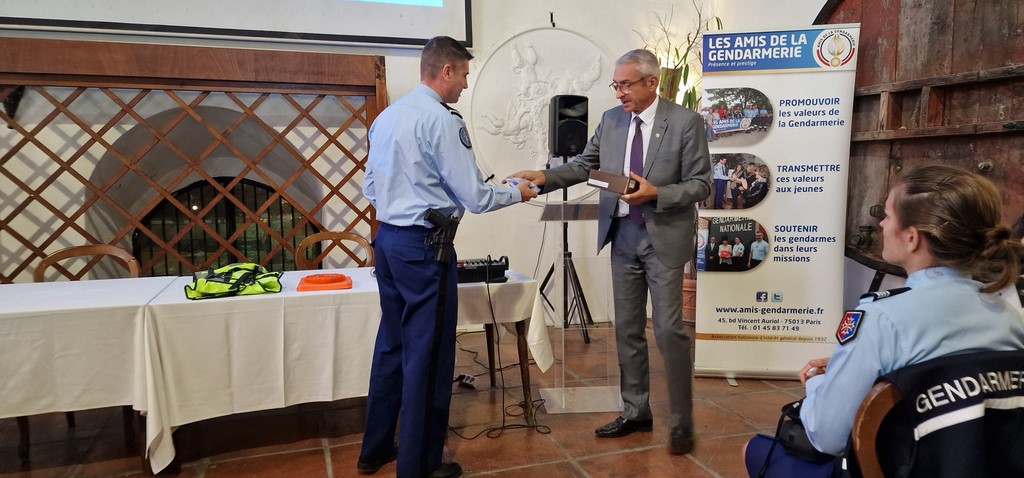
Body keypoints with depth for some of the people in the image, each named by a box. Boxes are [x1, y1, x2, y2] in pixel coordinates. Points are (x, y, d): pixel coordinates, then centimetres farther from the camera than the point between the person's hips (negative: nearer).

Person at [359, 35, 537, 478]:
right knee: (427, 353, 2)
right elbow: (474, 196, -13)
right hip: (425, 245, -8)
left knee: (392, 344, 17)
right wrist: (516, 193, 4)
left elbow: (370, 188, 17)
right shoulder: (442, 120, -14)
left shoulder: (385, 117, 11)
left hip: (387, 238, 9)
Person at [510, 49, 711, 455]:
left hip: (663, 237, -5)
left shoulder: (685, 122, -8)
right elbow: (584, 165, 7)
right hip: (623, 236, 5)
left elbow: (701, 184, -9)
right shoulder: (611, 120, 6)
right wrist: (544, 177, -8)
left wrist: (656, 194, -23)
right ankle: (635, 413, 27)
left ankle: (682, 422, 15)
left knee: (669, 330, -2)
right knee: (627, 329, 12)